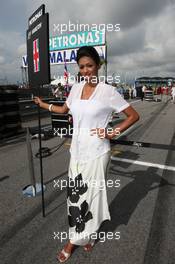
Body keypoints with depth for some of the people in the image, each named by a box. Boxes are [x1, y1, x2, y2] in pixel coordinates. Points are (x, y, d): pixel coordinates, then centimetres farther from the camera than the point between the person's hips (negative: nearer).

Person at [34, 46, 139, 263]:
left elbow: (134, 116, -5)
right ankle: (77, 237, 37)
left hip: (96, 153, -5)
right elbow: (65, 110, 23)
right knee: (75, 193, 13)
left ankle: (83, 236, 36)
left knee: (90, 194, 10)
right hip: (76, 150, 5)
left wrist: (113, 132, -11)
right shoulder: (75, 88, 5)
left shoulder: (108, 91, -11)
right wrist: (44, 105, 28)